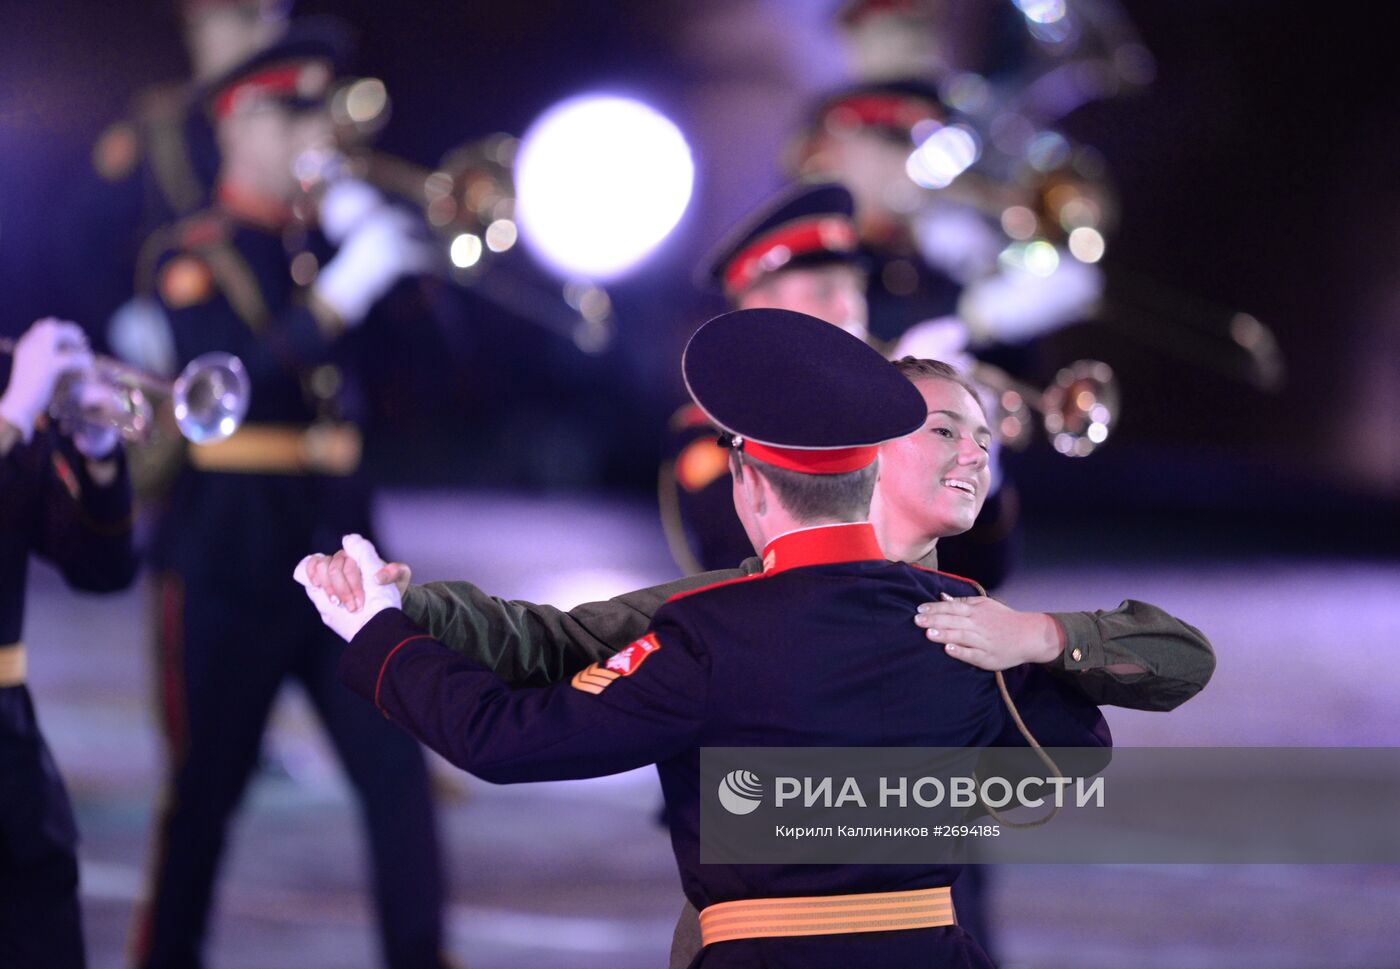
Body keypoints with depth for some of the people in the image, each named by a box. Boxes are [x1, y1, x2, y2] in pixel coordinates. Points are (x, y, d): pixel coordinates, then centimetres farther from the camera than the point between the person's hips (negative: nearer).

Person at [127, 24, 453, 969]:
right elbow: (229, 376, -20)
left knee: (400, 772, -2)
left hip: (338, 543, 5)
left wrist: (390, 244, -10)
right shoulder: (195, 254, -4)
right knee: (204, 791, 3)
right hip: (229, 558, -5)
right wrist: (340, 295, -27)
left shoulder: (329, 234, 12)